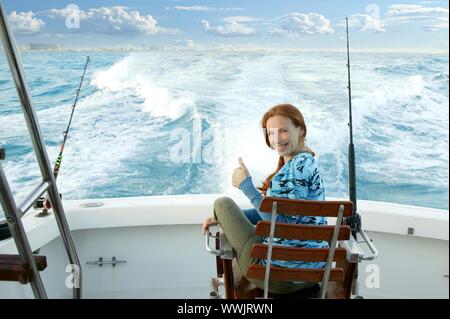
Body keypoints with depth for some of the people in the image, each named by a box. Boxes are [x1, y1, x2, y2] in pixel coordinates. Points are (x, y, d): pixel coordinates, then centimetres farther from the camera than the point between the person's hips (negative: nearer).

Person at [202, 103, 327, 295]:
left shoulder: (299, 164, -18)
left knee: (223, 203, 3)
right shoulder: (304, 162, 13)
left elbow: (282, 222, -24)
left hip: (281, 274, -10)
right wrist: (224, 218, 12)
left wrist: (246, 186, -17)